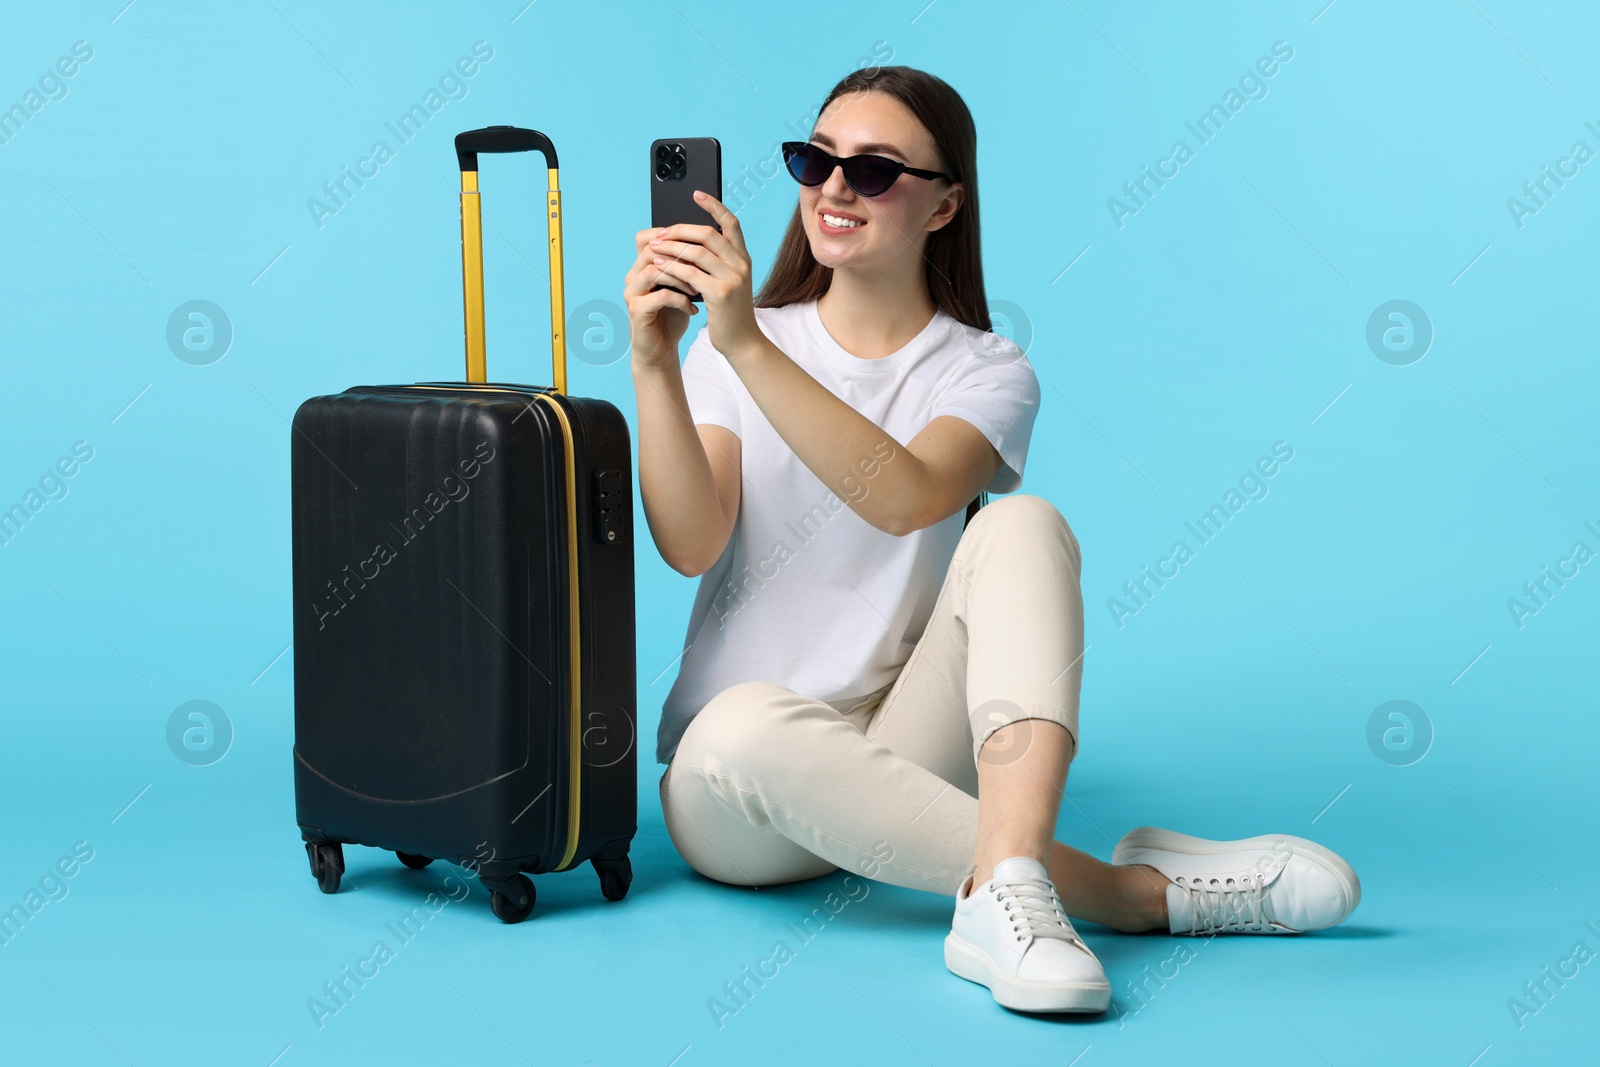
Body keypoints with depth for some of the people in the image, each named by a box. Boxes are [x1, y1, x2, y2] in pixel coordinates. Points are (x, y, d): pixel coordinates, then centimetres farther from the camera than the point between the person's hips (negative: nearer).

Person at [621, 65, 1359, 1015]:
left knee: (1021, 523, -24)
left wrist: (747, 345, -28)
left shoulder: (987, 372, 3)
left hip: (900, 751, 0)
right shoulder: (735, 349, 6)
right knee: (749, 724, -37)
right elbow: (690, 544, -10)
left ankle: (1006, 884, -44)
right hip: (732, 792, 0)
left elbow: (907, 497, -21)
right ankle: (1132, 889, -31)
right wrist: (655, 367, -22)